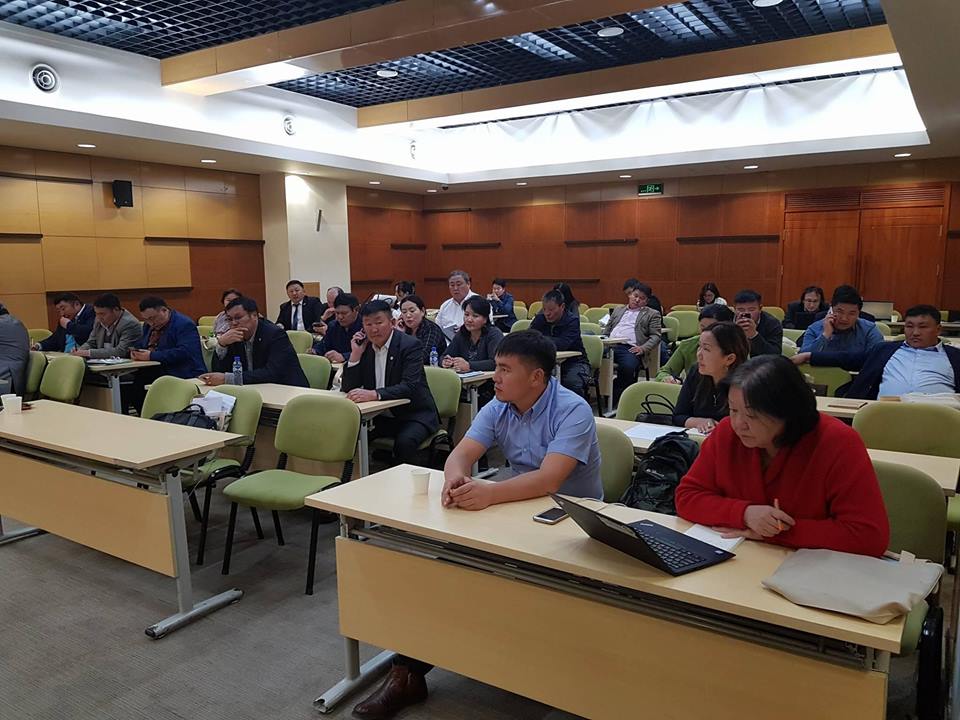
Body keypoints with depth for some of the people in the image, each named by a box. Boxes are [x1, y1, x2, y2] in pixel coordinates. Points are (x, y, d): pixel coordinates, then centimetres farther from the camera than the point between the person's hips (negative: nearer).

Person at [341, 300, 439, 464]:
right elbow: (349, 389, 2)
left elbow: (410, 387, -26)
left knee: (404, 442, -33)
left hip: (414, 414, -5)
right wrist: (355, 354, -10)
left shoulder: (410, 345, -13)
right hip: (381, 416, 5)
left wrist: (374, 394, -38)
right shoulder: (364, 347, 4)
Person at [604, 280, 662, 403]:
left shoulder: (652, 314, 20)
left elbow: (655, 336, 9)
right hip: (610, 345, 3)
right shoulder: (618, 310, 32)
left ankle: (614, 401, -23)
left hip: (630, 348, -3)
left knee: (627, 367, -37)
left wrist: (643, 348, -10)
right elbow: (607, 330, 29)